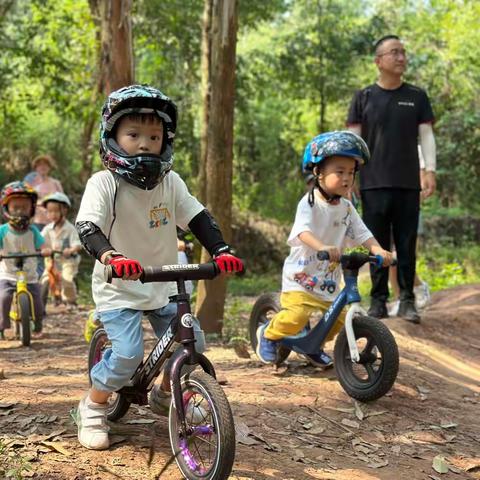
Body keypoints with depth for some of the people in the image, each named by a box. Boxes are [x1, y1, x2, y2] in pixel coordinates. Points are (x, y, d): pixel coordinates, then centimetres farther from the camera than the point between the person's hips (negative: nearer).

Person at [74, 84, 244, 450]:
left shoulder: (171, 182, -2)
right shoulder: (104, 183, -16)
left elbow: (199, 218, -3)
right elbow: (87, 228, -27)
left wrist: (222, 251, -19)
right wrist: (110, 256, -47)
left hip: (163, 285, 5)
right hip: (118, 287, -5)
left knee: (193, 344, 0)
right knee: (128, 353, -20)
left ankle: (166, 394, 29)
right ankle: (93, 408, 8)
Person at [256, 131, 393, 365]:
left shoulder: (346, 208, 4)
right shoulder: (309, 203, -16)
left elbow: (362, 233, -2)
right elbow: (303, 231, -32)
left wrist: (378, 250, -22)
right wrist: (322, 247, -51)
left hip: (329, 278, 6)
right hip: (301, 275, -6)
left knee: (338, 319, 5)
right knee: (297, 315, -22)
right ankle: (268, 334, 8)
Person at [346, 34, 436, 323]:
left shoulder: (417, 96, 10)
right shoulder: (364, 98, 8)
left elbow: (426, 136, 7)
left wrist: (430, 170, -5)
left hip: (408, 183, 1)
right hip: (374, 183, -1)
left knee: (407, 245, 2)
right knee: (378, 244, 2)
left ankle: (407, 300, 8)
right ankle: (378, 300, 8)